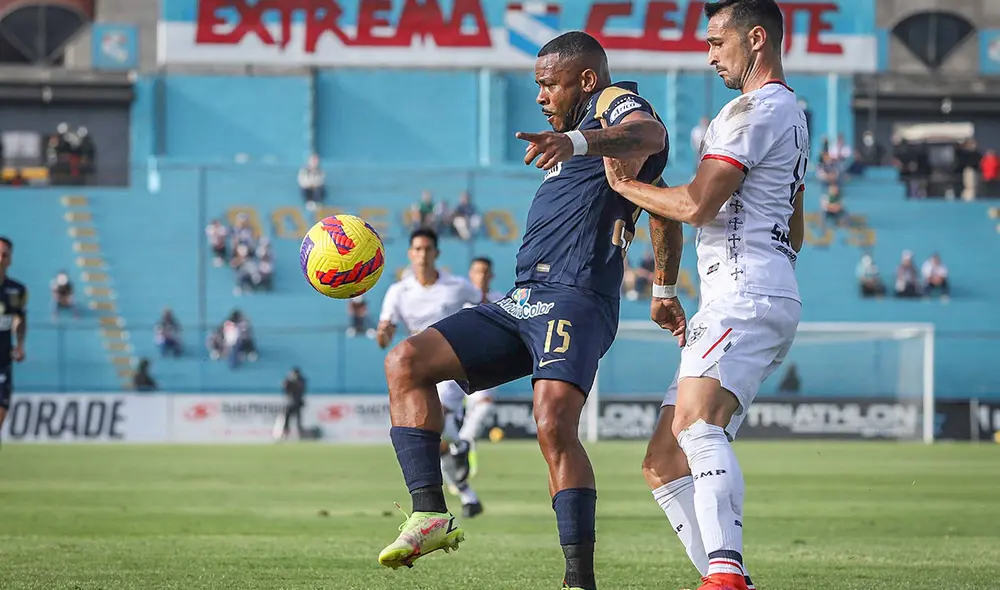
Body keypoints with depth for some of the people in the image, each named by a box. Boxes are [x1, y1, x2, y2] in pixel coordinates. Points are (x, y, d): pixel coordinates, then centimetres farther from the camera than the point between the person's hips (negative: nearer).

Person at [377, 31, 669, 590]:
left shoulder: (619, 105, 1)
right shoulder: (579, 129, 31)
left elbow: (650, 134, -27)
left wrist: (576, 141, -45)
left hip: (575, 299, -10)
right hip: (521, 302, 10)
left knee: (555, 424, -29)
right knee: (405, 362, -4)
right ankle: (432, 515, -13)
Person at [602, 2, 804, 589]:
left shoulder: (756, 110, -6)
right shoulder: (793, 114, 28)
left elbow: (697, 205, -15)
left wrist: (626, 185, 2)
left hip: (747, 299, -11)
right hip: (739, 306, 11)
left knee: (695, 422, -34)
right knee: (663, 467, 6)